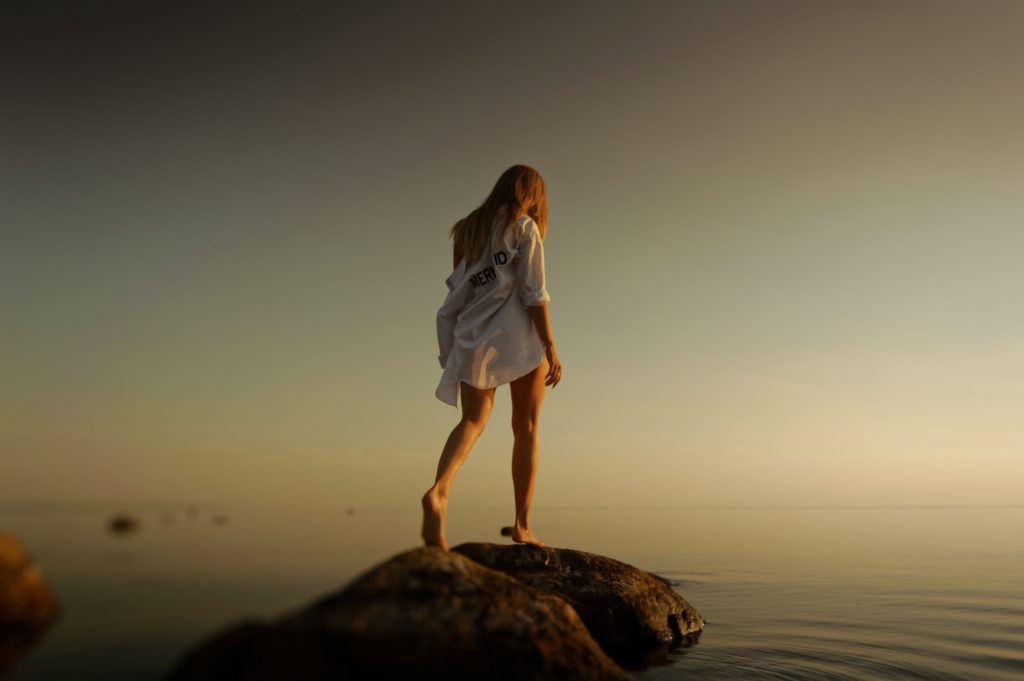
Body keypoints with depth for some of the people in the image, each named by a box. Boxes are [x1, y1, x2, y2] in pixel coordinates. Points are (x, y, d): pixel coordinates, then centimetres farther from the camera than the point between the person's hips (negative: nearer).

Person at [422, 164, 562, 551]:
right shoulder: (524, 227, 1)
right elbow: (533, 293, -8)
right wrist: (550, 347, -8)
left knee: (473, 420, -4)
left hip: (473, 338, 4)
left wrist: (451, 351, 17)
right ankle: (522, 525, 7)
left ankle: (439, 491, -33)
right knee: (525, 428, 6)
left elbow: (457, 293, 15)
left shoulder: (469, 229, 18)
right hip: (520, 337, -4)